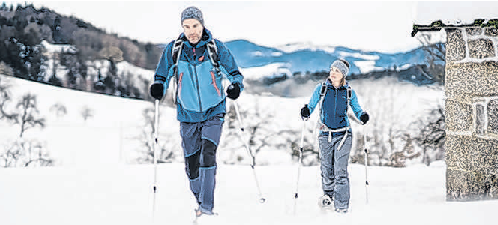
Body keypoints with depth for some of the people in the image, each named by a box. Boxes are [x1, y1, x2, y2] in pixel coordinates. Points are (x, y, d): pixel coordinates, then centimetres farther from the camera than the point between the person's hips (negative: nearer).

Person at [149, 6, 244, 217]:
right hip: (188, 114, 2)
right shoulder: (173, 49, -3)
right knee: (192, 162, 6)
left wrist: (236, 86, -20)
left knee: (207, 154, -19)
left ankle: (207, 205, -15)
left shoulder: (216, 47, -6)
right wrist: (158, 87, -17)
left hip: (213, 112, -2)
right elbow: (162, 76, 6)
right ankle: (200, 202, 27)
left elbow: (234, 73, 2)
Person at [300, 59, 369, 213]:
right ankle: (328, 194, 36)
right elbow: (311, 106, 5)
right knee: (326, 168, 8)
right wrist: (306, 112, -17)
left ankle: (342, 205, -4)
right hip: (325, 135, 1)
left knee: (340, 171, -10)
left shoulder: (349, 92, 4)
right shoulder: (321, 89, 3)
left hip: (343, 135, -1)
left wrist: (363, 116, -7)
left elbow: (356, 109, 14)